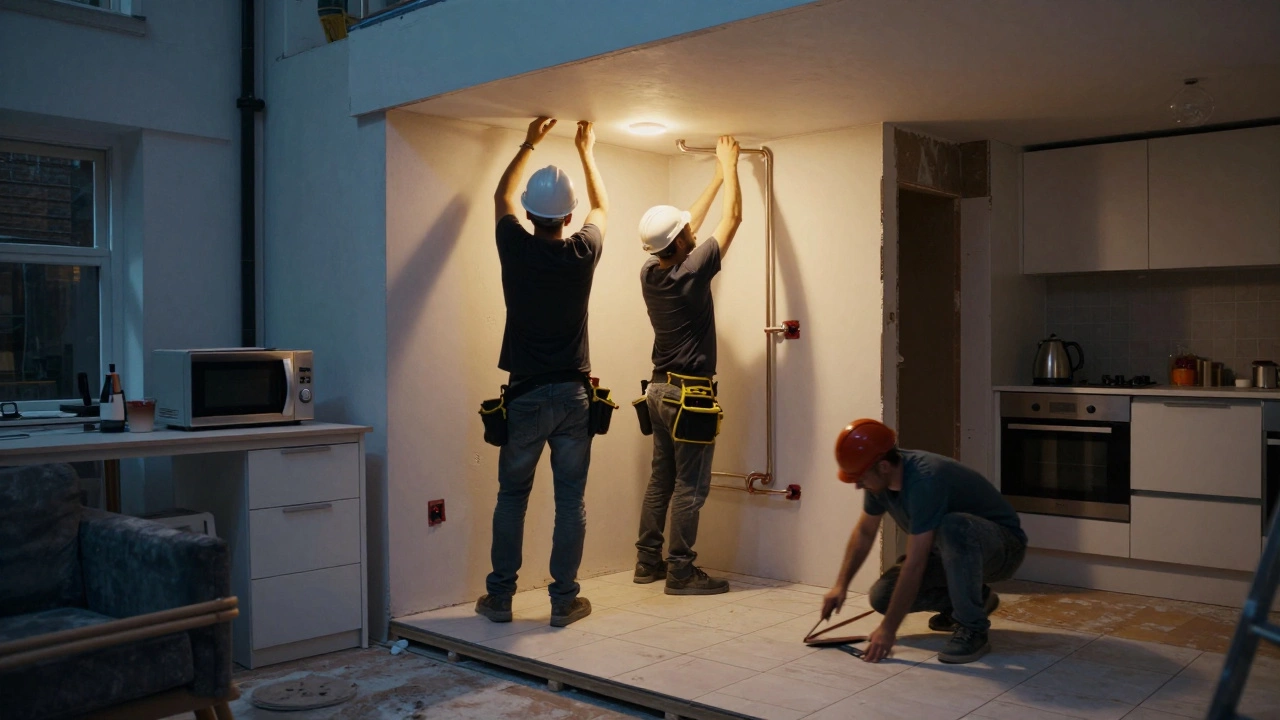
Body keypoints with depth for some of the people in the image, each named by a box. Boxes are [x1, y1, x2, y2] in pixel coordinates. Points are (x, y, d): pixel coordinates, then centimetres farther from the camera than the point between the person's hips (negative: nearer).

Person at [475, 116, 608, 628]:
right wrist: (587, 153, 30)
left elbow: (502, 197, 16)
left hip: (526, 394, 0)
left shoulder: (516, 248, -6)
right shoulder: (582, 253, -5)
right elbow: (602, 208, 18)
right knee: (570, 500, 6)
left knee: (512, 496, 11)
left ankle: (499, 597, 16)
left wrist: (528, 145, 27)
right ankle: (564, 599, 10)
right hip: (574, 394, 0)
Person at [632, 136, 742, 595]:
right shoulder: (691, 272, -18)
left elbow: (686, 227, 18)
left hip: (660, 389, 8)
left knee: (661, 478, 15)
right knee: (690, 486, -2)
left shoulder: (650, 273, 2)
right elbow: (732, 218, -8)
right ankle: (680, 572, 4)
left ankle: (648, 561, 21)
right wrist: (729, 166, 5)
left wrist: (717, 178, 25)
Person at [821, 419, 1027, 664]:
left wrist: (888, 628, -32)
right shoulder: (880, 479, -10)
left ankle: (971, 629, -23)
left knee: (953, 526, -41)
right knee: (882, 595, -9)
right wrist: (841, 585, 0)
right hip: (954, 552, 8)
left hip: (1002, 546, -8)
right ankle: (972, 599, 12)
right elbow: (864, 532, 7)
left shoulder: (925, 481, -35)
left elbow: (914, 565, -36)